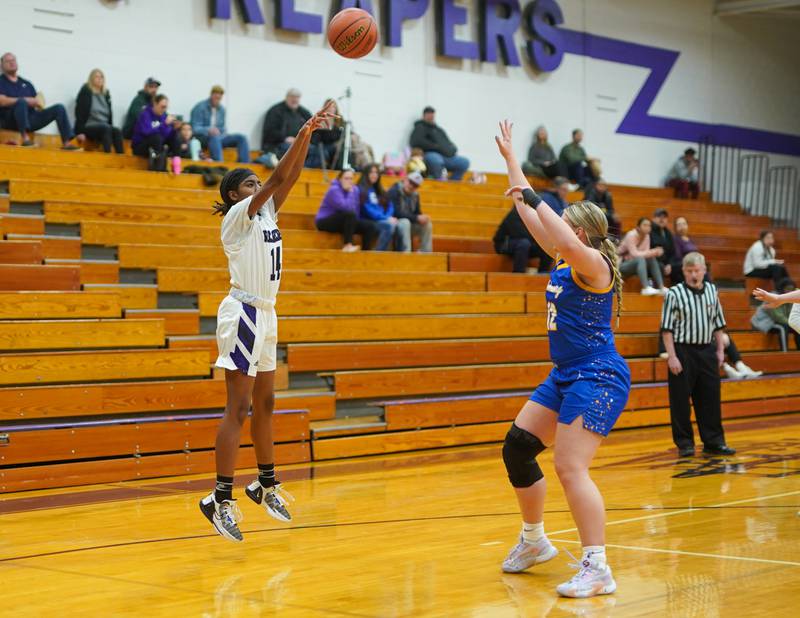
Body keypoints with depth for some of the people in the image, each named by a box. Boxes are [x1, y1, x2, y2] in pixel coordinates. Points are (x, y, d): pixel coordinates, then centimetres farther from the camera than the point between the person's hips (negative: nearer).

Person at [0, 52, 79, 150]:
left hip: (30, 119, 6)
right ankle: (25, 138, -44)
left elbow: (37, 102, 17)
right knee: (21, 102, -36)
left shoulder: (26, 83, 22)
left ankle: (66, 142, -21)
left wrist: (38, 103, -9)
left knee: (59, 108, -7)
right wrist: (26, 100, -15)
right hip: (9, 120, -6)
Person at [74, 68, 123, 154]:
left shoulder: (105, 93, 15)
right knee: (106, 128, -34)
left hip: (105, 127, 5)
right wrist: (80, 132, -16)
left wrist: (110, 127, 5)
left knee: (117, 131, -26)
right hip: (88, 127, -5)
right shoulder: (85, 92, -2)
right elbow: (79, 113, -8)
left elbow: (109, 113, 18)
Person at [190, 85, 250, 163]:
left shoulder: (221, 109, 13)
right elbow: (195, 128, -14)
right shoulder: (200, 108, -7)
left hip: (218, 136, 7)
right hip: (203, 138, -7)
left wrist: (224, 132, -3)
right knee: (214, 137, -42)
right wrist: (209, 130, -32)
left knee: (241, 138, -14)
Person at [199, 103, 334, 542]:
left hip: (265, 315, 9)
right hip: (243, 315, -9)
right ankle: (220, 498, -12)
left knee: (264, 404, 16)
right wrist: (302, 134, -19)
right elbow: (278, 178, -18)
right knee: (238, 408, -12)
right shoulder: (236, 217, -9)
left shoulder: (265, 213, 13)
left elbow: (291, 177, 6)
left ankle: (266, 484, 27)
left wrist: (307, 137, -5)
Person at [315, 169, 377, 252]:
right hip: (325, 222, -8)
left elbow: (356, 211, 2)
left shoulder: (355, 190, 3)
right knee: (349, 214, -35)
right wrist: (350, 193, -20)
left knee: (371, 226, -7)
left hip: (344, 222, 8)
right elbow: (346, 208, -29)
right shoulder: (334, 190, -19)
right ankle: (348, 245, -31)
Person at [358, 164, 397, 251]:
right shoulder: (361, 190, -2)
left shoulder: (379, 190, 22)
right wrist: (386, 218, -17)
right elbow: (368, 210, -12)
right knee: (390, 225, -33)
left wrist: (389, 217, -9)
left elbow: (390, 206, 13)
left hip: (381, 221, 7)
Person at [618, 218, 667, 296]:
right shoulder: (631, 235, -18)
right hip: (621, 265, -7)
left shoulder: (647, 236, 3)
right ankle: (646, 288, -45)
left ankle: (661, 287, -19)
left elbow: (646, 253, -4)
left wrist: (655, 252, -25)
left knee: (652, 259, -14)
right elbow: (634, 254, -27)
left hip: (636, 263, 7)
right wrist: (652, 252, -32)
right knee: (640, 259, -32)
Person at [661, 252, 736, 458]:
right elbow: (667, 328, -7)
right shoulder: (674, 294, -7)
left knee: (711, 397, 7)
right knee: (681, 400, 0)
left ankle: (714, 441, 15)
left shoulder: (712, 290, 7)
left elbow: (718, 323, 15)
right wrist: (672, 356, -13)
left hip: (707, 350, 4)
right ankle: (684, 443, 10)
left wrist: (720, 350, 11)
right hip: (683, 351, -4)